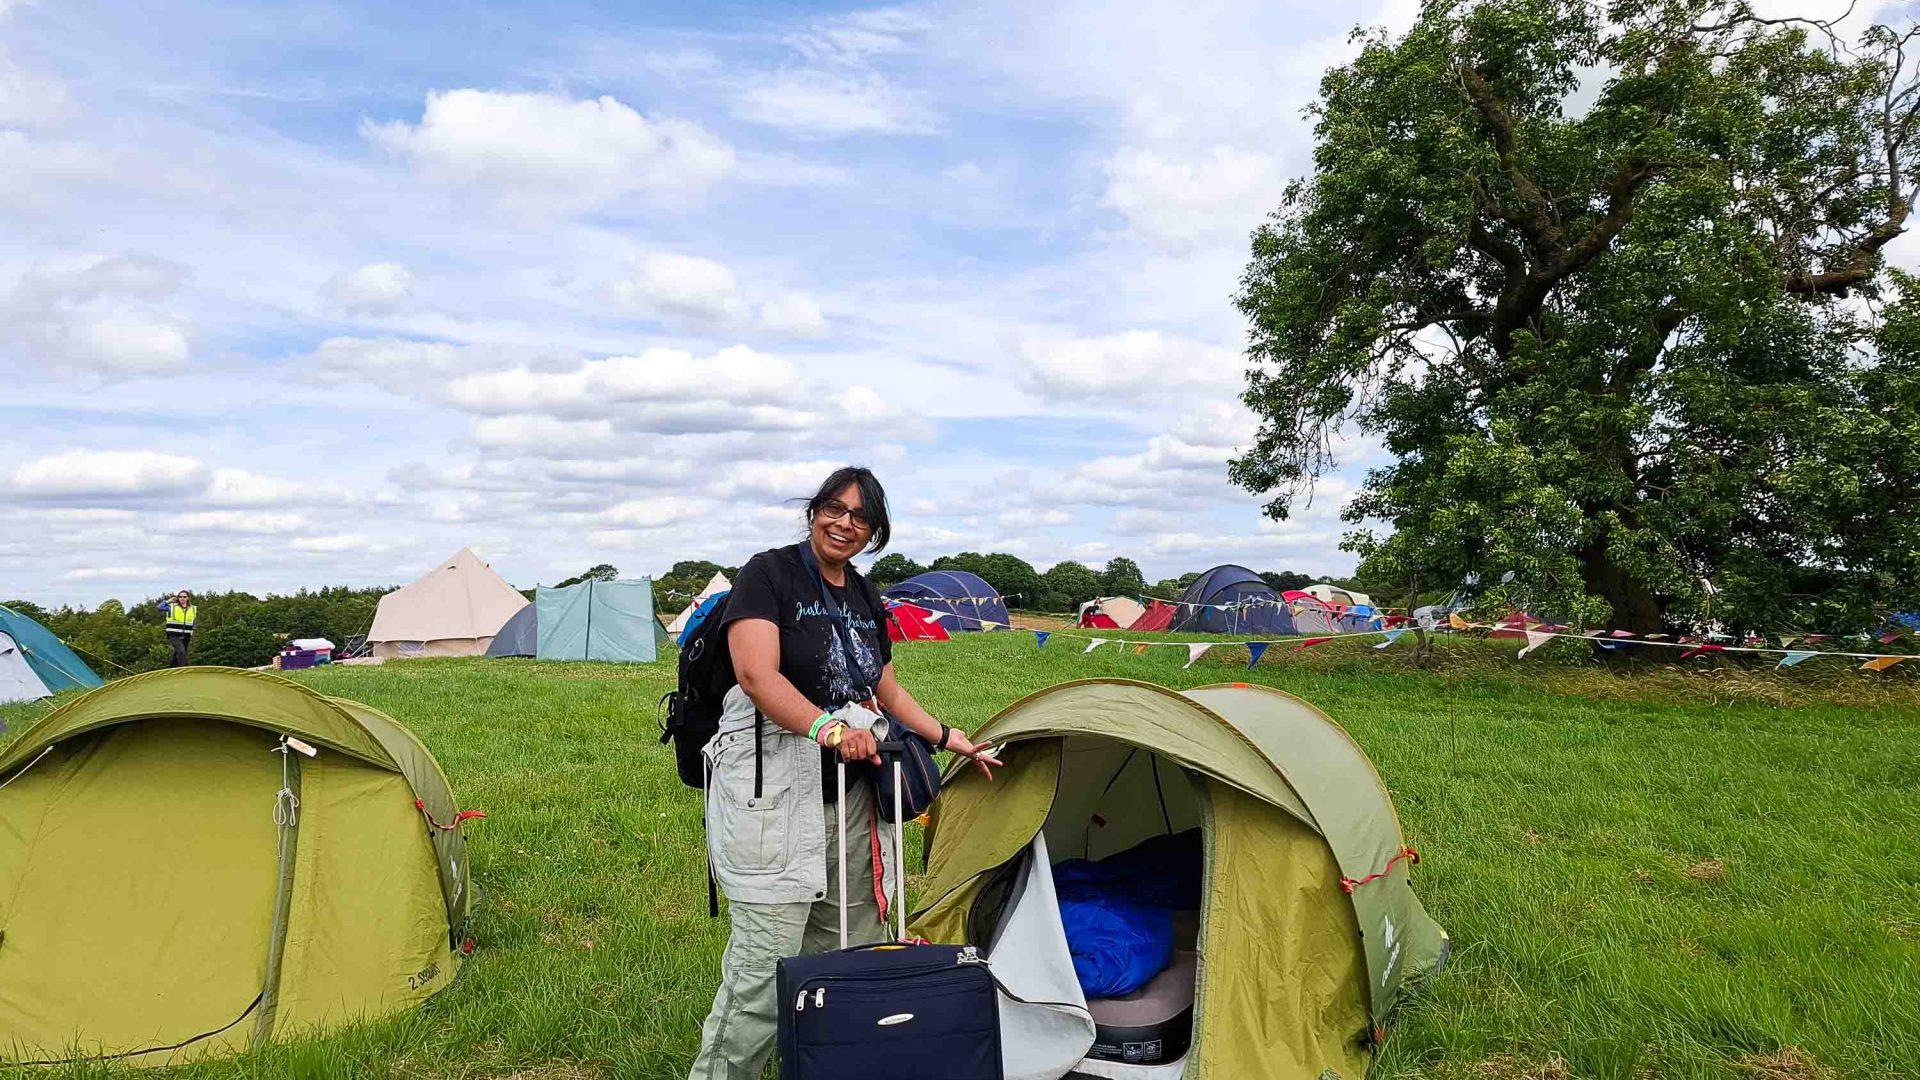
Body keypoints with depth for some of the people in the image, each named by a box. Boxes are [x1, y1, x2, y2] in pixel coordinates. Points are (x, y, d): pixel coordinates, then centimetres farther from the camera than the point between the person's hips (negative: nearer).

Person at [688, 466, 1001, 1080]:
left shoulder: (867, 601, 14)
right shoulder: (769, 573, -6)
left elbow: (889, 694, 24)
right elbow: (757, 674, -19)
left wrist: (951, 740, 20)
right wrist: (825, 727, -31)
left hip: (849, 795, 7)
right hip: (774, 788, -7)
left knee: (849, 948, 13)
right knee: (764, 962, -7)